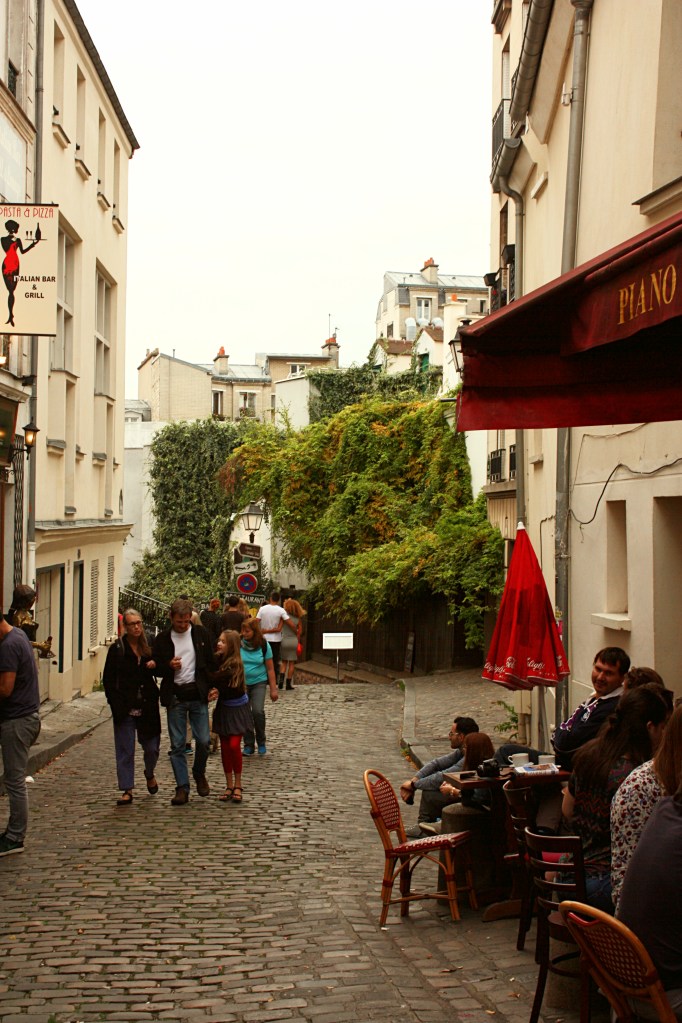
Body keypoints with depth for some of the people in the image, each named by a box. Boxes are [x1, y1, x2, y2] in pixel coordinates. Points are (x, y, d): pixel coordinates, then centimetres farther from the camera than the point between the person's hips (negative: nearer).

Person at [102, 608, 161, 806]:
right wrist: (116, 704, -10)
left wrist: (155, 666, -9)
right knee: (125, 750, 0)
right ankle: (127, 790, 7)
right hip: (125, 708, -2)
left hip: (147, 707, 2)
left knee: (151, 747, 8)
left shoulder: (150, 647, 6)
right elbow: (108, 679, -2)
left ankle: (150, 774, 38)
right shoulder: (117, 649, -2)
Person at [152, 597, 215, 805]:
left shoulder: (200, 633, 3)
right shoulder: (162, 639, 1)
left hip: (197, 694, 0)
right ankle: (182, 787, 9)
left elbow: (210, 661, 7)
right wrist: (169, 666, -13)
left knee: (203, 740, -1)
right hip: (175, 696, 0)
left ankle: (199, 773, 27)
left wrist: (212, 686, 0)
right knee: (177, 745, 2)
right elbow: (155, 667, 7)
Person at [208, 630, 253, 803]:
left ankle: (237, 785, 4)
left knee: (234, 745, -10)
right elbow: (214, 681, 0)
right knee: (225, 747, 6)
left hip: (238, 709, -5)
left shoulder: (235, 665, -21)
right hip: (223, 708, 5)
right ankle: (229, 786, 15)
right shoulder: (218, 660, -5)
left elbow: (214, 677, -30)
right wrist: (216, 690, -18)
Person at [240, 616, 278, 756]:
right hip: (241, 683, 1)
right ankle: (248, 745, 16)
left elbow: (270, 668, 1)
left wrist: (273, 689, 1)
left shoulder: (263, 645, -5)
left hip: (259, 682, -1)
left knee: (258, 711, -16)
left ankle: (261, 742, 5)